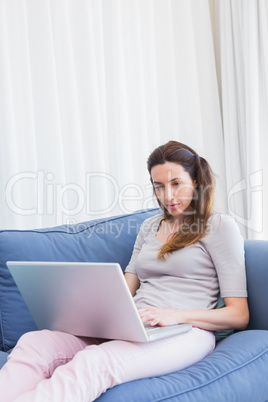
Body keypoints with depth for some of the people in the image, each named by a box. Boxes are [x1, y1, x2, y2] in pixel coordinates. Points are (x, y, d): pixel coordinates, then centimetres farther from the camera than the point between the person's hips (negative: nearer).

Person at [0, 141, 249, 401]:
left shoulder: (220, 226, 6)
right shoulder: (150, 226, 25)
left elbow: (239, 316, 0)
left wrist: (177, 315, -17)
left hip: (185, 332, -5)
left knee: (91, 363, -38)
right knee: (34, 343, -25)